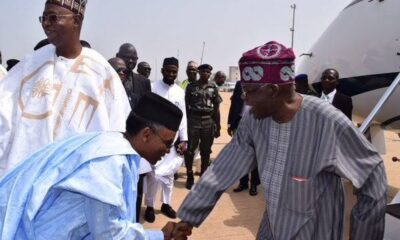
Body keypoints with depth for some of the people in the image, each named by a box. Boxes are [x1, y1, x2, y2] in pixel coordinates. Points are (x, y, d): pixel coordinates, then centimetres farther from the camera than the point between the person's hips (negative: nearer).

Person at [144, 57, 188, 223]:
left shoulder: (180, 92, 7)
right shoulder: (152, 88, -7)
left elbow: (182, 116, 9)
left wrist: (184, 140, 2)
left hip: (173, 139, 4)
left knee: (169, 173, 12)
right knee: (153, 173, -2)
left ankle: (166, 204, 26)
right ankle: (150, 206, 13)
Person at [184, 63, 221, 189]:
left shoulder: (213, 87, 6)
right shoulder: (191, 86, 1)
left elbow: (216, 108, 8)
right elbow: (186, 105, 3)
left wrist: (218, 126, 5)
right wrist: (186, 122, -3)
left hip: (209, 121, 2)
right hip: (194, 120, -2)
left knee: (206, 150, 8)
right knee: (190, 149, 0)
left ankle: (203, 176, 20)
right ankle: (190, 176, 13)